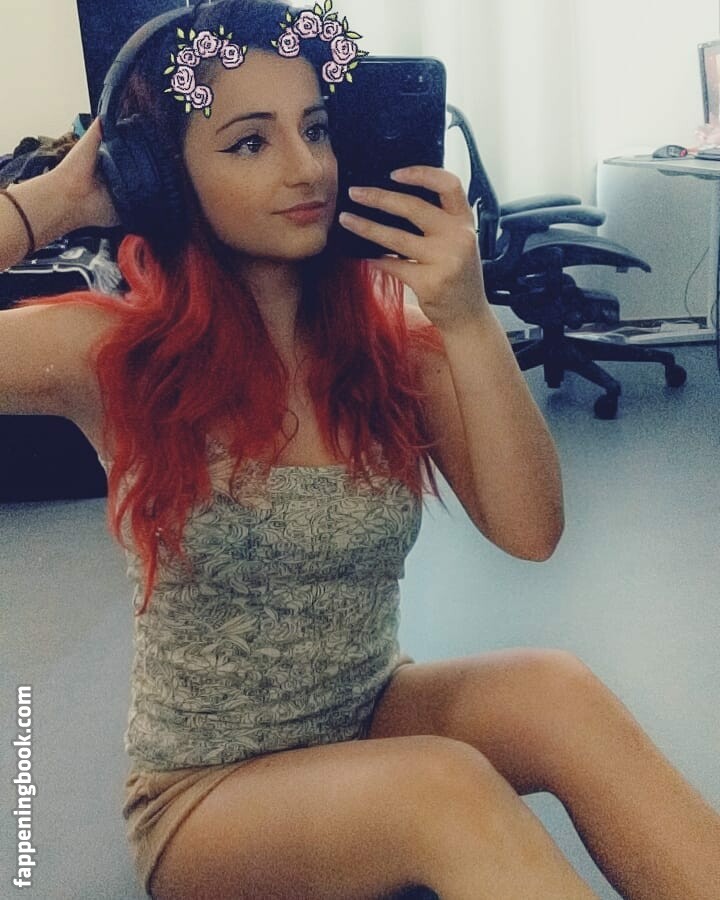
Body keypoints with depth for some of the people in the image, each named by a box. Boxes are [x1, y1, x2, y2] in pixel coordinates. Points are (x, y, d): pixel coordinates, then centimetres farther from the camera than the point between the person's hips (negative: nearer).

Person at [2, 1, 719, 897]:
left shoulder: (395, 337, -7)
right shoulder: (117, 356, -14)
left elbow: (529, 530, -16)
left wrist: (468, 321, -27)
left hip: (377, 721, 3)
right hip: (205, 794, -3)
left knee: (553, 688, -26)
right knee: (446, 788, -32)